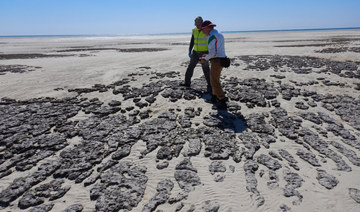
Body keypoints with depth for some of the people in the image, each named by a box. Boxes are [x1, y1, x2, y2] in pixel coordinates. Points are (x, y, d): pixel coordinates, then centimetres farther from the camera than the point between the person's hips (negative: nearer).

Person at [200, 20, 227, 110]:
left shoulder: (212, 36, -16)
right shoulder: (218, 34, 17)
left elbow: (213, 52, -22)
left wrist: (205, 59, -7)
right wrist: (208, 55, 24)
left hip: (216, 61, -10)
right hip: (220, 59, 10)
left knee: (215, 82, -7)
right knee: (214, 79, 23)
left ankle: (222, 103, -7)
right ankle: (214, 98, 37)